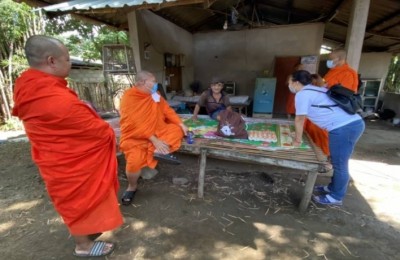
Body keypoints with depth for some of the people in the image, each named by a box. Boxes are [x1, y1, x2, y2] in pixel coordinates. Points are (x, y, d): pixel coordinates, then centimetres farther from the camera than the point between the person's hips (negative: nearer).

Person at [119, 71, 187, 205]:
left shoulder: (155, 95, 4)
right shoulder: (129, 97, -14)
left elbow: (167, 110, 8)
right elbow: (135, 124, -21)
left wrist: (181, 124, -8)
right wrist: (154, 140, -25)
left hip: (156, 131, 6)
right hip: (136, 136, -6)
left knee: (177, 128, -8)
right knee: (135, 160, -29)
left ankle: (160, 152, -29)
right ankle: (132, 187, 0)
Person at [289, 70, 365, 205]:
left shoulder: (302, 94, -8)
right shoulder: (314, 90, 21)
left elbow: (299, 119, -4)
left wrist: (297, 140, 7)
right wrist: (298, 132, 37)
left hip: (344, 128, -10)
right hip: (353, 123, 10)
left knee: (340, 164, 5)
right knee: (338, 162, 21)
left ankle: (336, 197, 21)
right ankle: (333, 188, 38)